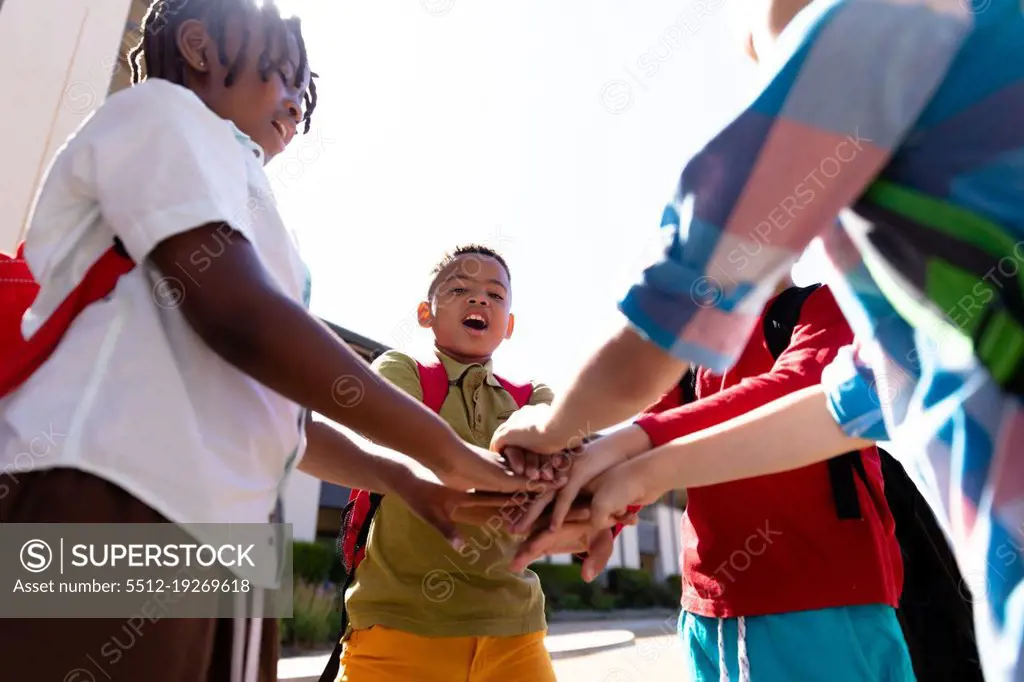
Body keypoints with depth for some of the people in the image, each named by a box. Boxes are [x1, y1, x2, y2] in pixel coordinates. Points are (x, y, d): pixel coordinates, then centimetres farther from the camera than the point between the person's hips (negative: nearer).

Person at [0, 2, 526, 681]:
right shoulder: (161, 110, 2)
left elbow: (266, 409, 24)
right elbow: (243, 319, -17)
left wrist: (401, 476, 16)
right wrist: (445, 449, -10)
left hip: (216, 533, 9)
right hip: (109, 507, -9)